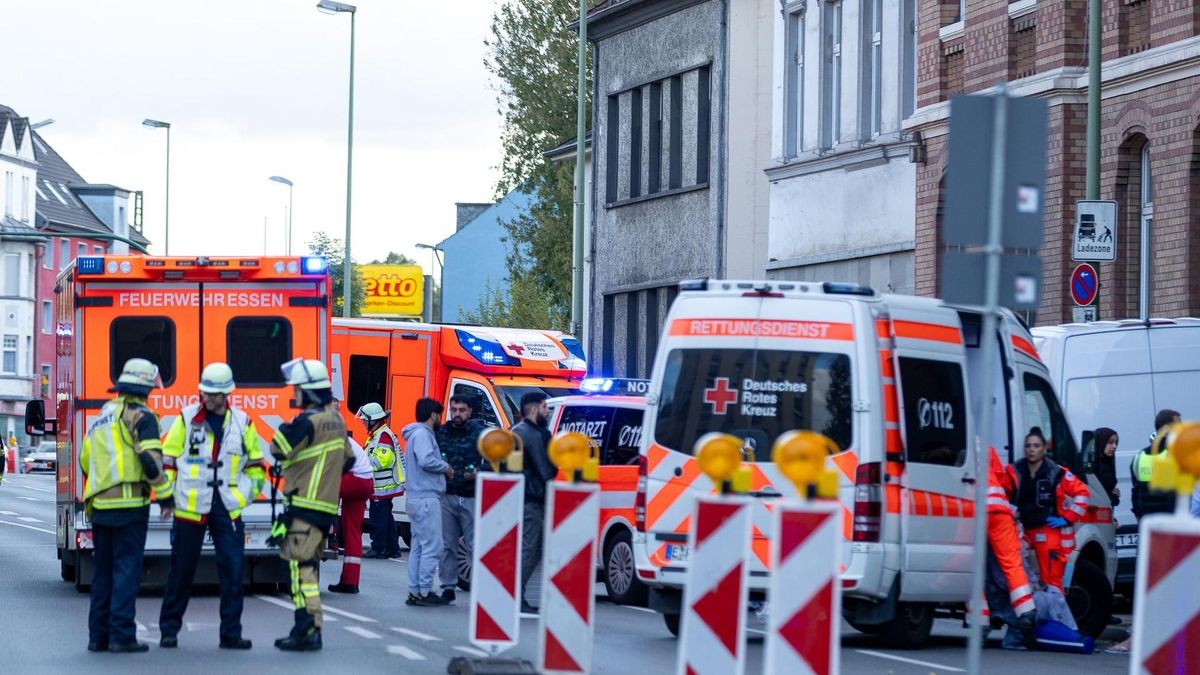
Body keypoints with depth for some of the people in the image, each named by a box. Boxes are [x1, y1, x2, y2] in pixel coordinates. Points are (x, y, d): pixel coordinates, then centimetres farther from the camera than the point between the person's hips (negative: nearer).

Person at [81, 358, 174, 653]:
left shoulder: (101, 417, 19)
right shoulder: (140, 416, -6)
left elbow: (86, 461, 23)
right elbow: (151, 459, -15)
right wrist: (165, 495, -8)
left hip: (100, 506, 7)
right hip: (130, 504, -7)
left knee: (103, 572, 12)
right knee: (126, 570, -6)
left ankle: (98, 635, 13)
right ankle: (122, 634, -9)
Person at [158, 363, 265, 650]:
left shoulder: (242, 422, 6)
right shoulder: (187, 418, 1)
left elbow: (256, 464, 16)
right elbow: (168, 459, 4)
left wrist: (246, 493, 5)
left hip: (228, 508, 1)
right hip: (190, 507, -1)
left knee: (233, 571, -3)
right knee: (182, 569, 5)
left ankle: (231, 633, 3)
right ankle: (169, 629, 14)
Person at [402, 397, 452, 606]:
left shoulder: (419, 434, 20)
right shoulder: (423, 434, -12)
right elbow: (426, 461, -24)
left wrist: (443, 468, 8)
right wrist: (446, 467, -9)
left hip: (416, 500, 11)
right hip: (426, 499, -11)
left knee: (419, 547, 11)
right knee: (432, 546, -9)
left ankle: (414, 591, 11)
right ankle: (424, 592, -9)